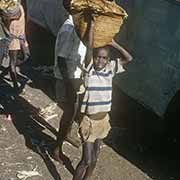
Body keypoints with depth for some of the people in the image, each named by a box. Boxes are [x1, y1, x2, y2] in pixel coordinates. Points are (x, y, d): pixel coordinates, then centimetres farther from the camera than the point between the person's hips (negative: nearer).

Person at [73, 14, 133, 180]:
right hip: (89, 121, -5)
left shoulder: (110, 69, -1)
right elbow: (89, 49, -28)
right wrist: (92, 25, -27)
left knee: (94, 157, 18)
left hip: (103, 120, 5)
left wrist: (113, 43, -7)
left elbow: (128, 58, -4)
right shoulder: (89, 69, -14)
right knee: (86, 160, -4)